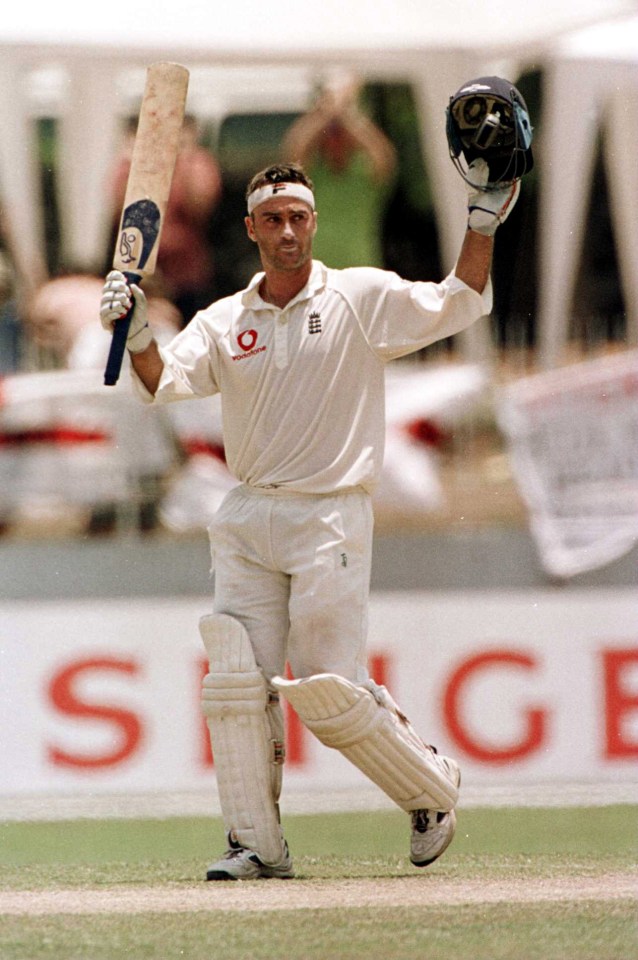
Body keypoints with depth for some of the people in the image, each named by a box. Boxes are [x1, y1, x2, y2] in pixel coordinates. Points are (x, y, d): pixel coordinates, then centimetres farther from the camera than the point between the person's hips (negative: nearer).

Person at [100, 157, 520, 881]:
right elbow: (163, 381, -7)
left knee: (329, 694, -8)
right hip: (246, 522, 4)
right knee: (237, 684, -4)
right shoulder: (224, 323, 9)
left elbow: (458, 305, -8)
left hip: (330, 517, -4)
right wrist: (137, 334, -27)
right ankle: (256, 842, 3)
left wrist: (483, 218, -17)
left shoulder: (361, 299, 0)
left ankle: (433, 787, 15)